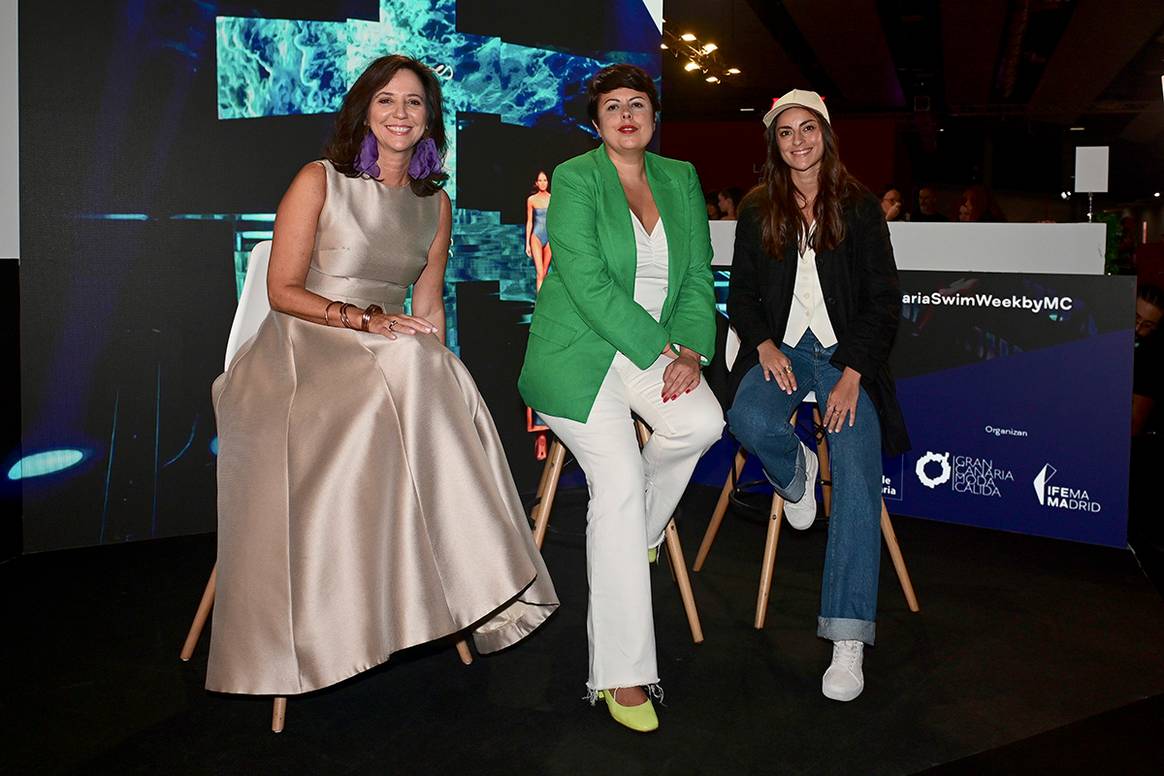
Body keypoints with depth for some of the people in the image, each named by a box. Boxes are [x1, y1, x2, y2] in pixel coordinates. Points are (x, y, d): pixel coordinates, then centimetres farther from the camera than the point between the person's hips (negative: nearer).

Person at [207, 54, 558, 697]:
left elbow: (428, 305, 13)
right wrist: (363, 318, -18)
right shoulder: (319, 181, 1)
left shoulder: (435, 204, 16)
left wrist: (432, 365, -6)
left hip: (391, 356, 4)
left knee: (451, 392, -30)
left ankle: (464, 583, -26)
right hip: (302, 349, -4)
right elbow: (283, 290, -4)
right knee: (398, 369, -35)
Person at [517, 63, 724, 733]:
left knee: (703, 421, -27)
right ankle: (622, 674, -15)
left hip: (658, 350, 5)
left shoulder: (681, 180, 13)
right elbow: (588, 283, -15)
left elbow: (698, 276, 9)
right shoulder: (574, 179, -5)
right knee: (619, 484, -21)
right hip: (580, 352, -5)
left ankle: (638, 533, 5)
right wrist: (659, 351, -17)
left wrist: (690, 351, -8)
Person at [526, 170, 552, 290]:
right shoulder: (531, 200, 1)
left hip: (550, 238, 2)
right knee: (540, 274, -12)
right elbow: (529, 222, 5)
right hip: (537, 237, -2)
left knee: (545, 273, 8)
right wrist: (527, 243, 3)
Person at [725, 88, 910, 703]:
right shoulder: (757, 210, 11)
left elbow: (884, 300, 2)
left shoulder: (859, 206, 5)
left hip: (846, 353, -1)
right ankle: (795, 473, 6)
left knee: (858, 476, -23)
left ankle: (847, 642, -25)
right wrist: (764, 345, -9)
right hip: (781, 348, 2)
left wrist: (852, 374, -12)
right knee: (750, 422, -33)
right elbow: (740, 294, 12)